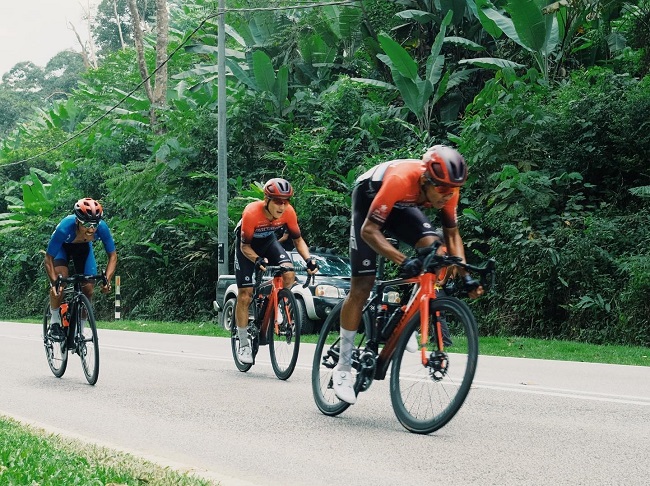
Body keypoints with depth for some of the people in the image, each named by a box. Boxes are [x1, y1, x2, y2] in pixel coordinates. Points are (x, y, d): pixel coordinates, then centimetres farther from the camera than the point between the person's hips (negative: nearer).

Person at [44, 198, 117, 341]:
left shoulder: (102, 228, -36)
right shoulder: (64, 228, -43)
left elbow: (113, 255, -22)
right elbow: (49, 258, -32)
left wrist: (107, 280, -36)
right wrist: (53, 282, -46)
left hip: (83, 247, 3)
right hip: (62, 247, -2)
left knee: (88, 288, -8)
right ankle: (55, 321, -9)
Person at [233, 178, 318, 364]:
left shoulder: (288, 212, -25)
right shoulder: (252, 213, -36)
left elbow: (298, 239, -11)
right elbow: (245, 246, -25)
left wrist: (308, 259, -29)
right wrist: (257, 260, -44)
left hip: (268, 241, 3)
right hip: (248, 245, -3)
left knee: (289, 274, -26)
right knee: (245, 295, -6)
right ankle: (244, 345, 5)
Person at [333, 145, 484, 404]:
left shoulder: (447, 189, -24)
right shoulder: (400, 180, -41)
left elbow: (452, 234, -9)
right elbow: (369, 230, -39)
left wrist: (465, 275, -19)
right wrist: (403, 261, -51)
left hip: (402, 206, 5)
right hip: (368, 200, -5)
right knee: (362, 286, -8)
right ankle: (343, 367, 2)